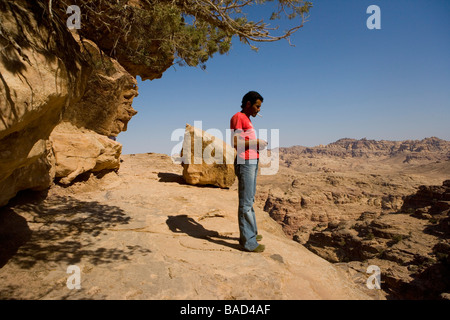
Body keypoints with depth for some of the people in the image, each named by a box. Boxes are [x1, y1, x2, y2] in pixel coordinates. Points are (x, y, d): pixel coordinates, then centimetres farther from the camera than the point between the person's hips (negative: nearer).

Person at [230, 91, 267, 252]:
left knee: (249, 200, 16)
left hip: (252, 163, 11)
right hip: (245, 163, -11)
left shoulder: (247, 120, 22)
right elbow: (235, 142, -19)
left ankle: (251, 233, 27)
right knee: (246, 203, -6)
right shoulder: (238, 117, -8)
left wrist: (258, 145, 12)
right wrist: (255, 143, -12)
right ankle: (248, 241, 0)